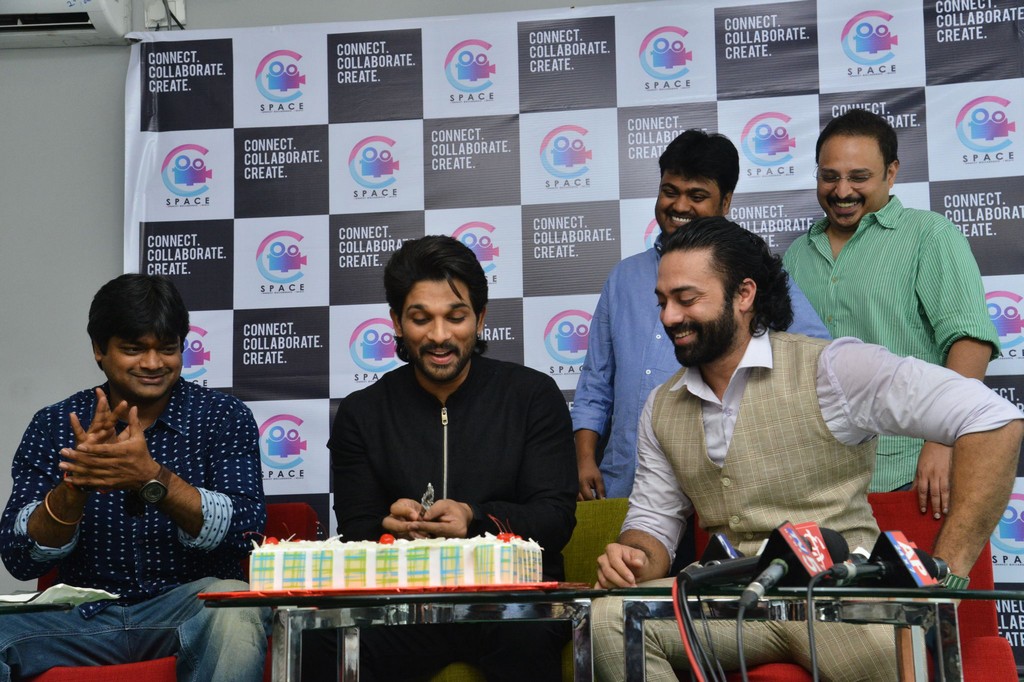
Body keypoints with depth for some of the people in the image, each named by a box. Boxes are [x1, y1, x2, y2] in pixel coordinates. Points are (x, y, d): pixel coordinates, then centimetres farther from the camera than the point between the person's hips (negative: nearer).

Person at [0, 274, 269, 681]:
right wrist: (75, 482, -23)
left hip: (190, 602, -1)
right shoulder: (53, 426, 2)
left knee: (233, 606, -35)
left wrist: (154, 479, -29)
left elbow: (245, 529, -15)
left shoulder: (224, 417, -2)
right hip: (84, 613, 1)